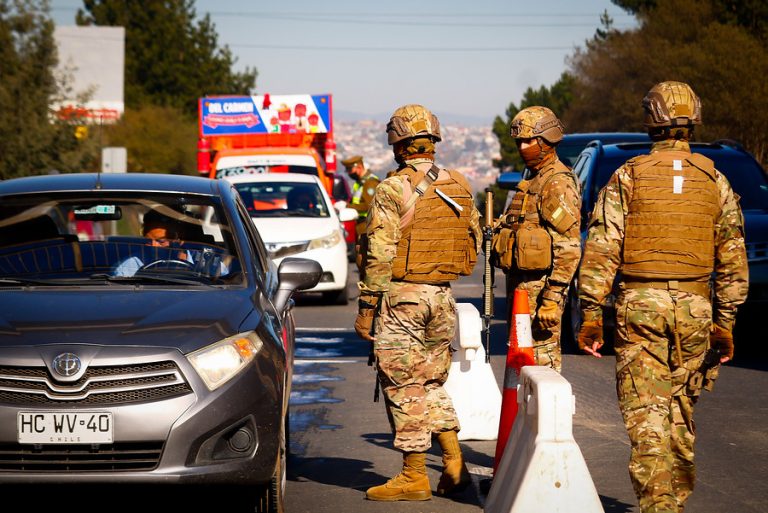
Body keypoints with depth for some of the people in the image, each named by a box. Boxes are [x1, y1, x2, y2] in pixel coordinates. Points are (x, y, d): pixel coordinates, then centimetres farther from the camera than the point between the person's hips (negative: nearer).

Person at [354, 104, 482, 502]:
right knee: (432, 383, 18)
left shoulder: (393, 190, -13)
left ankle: (414, 477, 5)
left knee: (404, 387, 1)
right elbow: (475, 242, 13)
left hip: (401, 295, -6)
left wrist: (366, 306, -9)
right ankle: (453, 464, 12)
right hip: (442, 297, 6)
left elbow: (380, 254, -15)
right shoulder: (458, 187, 7)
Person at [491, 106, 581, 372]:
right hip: (520, 281, 10)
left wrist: (552, 299, -23)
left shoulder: (558, 183, -13)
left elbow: (569, 248, -19)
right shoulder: (532, 180, 19)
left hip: (540, 285, -10)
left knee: (542, 360, -9)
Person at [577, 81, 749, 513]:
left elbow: (601, 249, -6)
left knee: (646, 412, -2)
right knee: (681, 411, 15)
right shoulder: (714, 181, 6)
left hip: (640, 303, -3)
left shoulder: (628, 177, -2)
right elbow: (733, 258, 5)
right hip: (695, 306, 3)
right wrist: (725, 323, 9)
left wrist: (591, 314, -3)